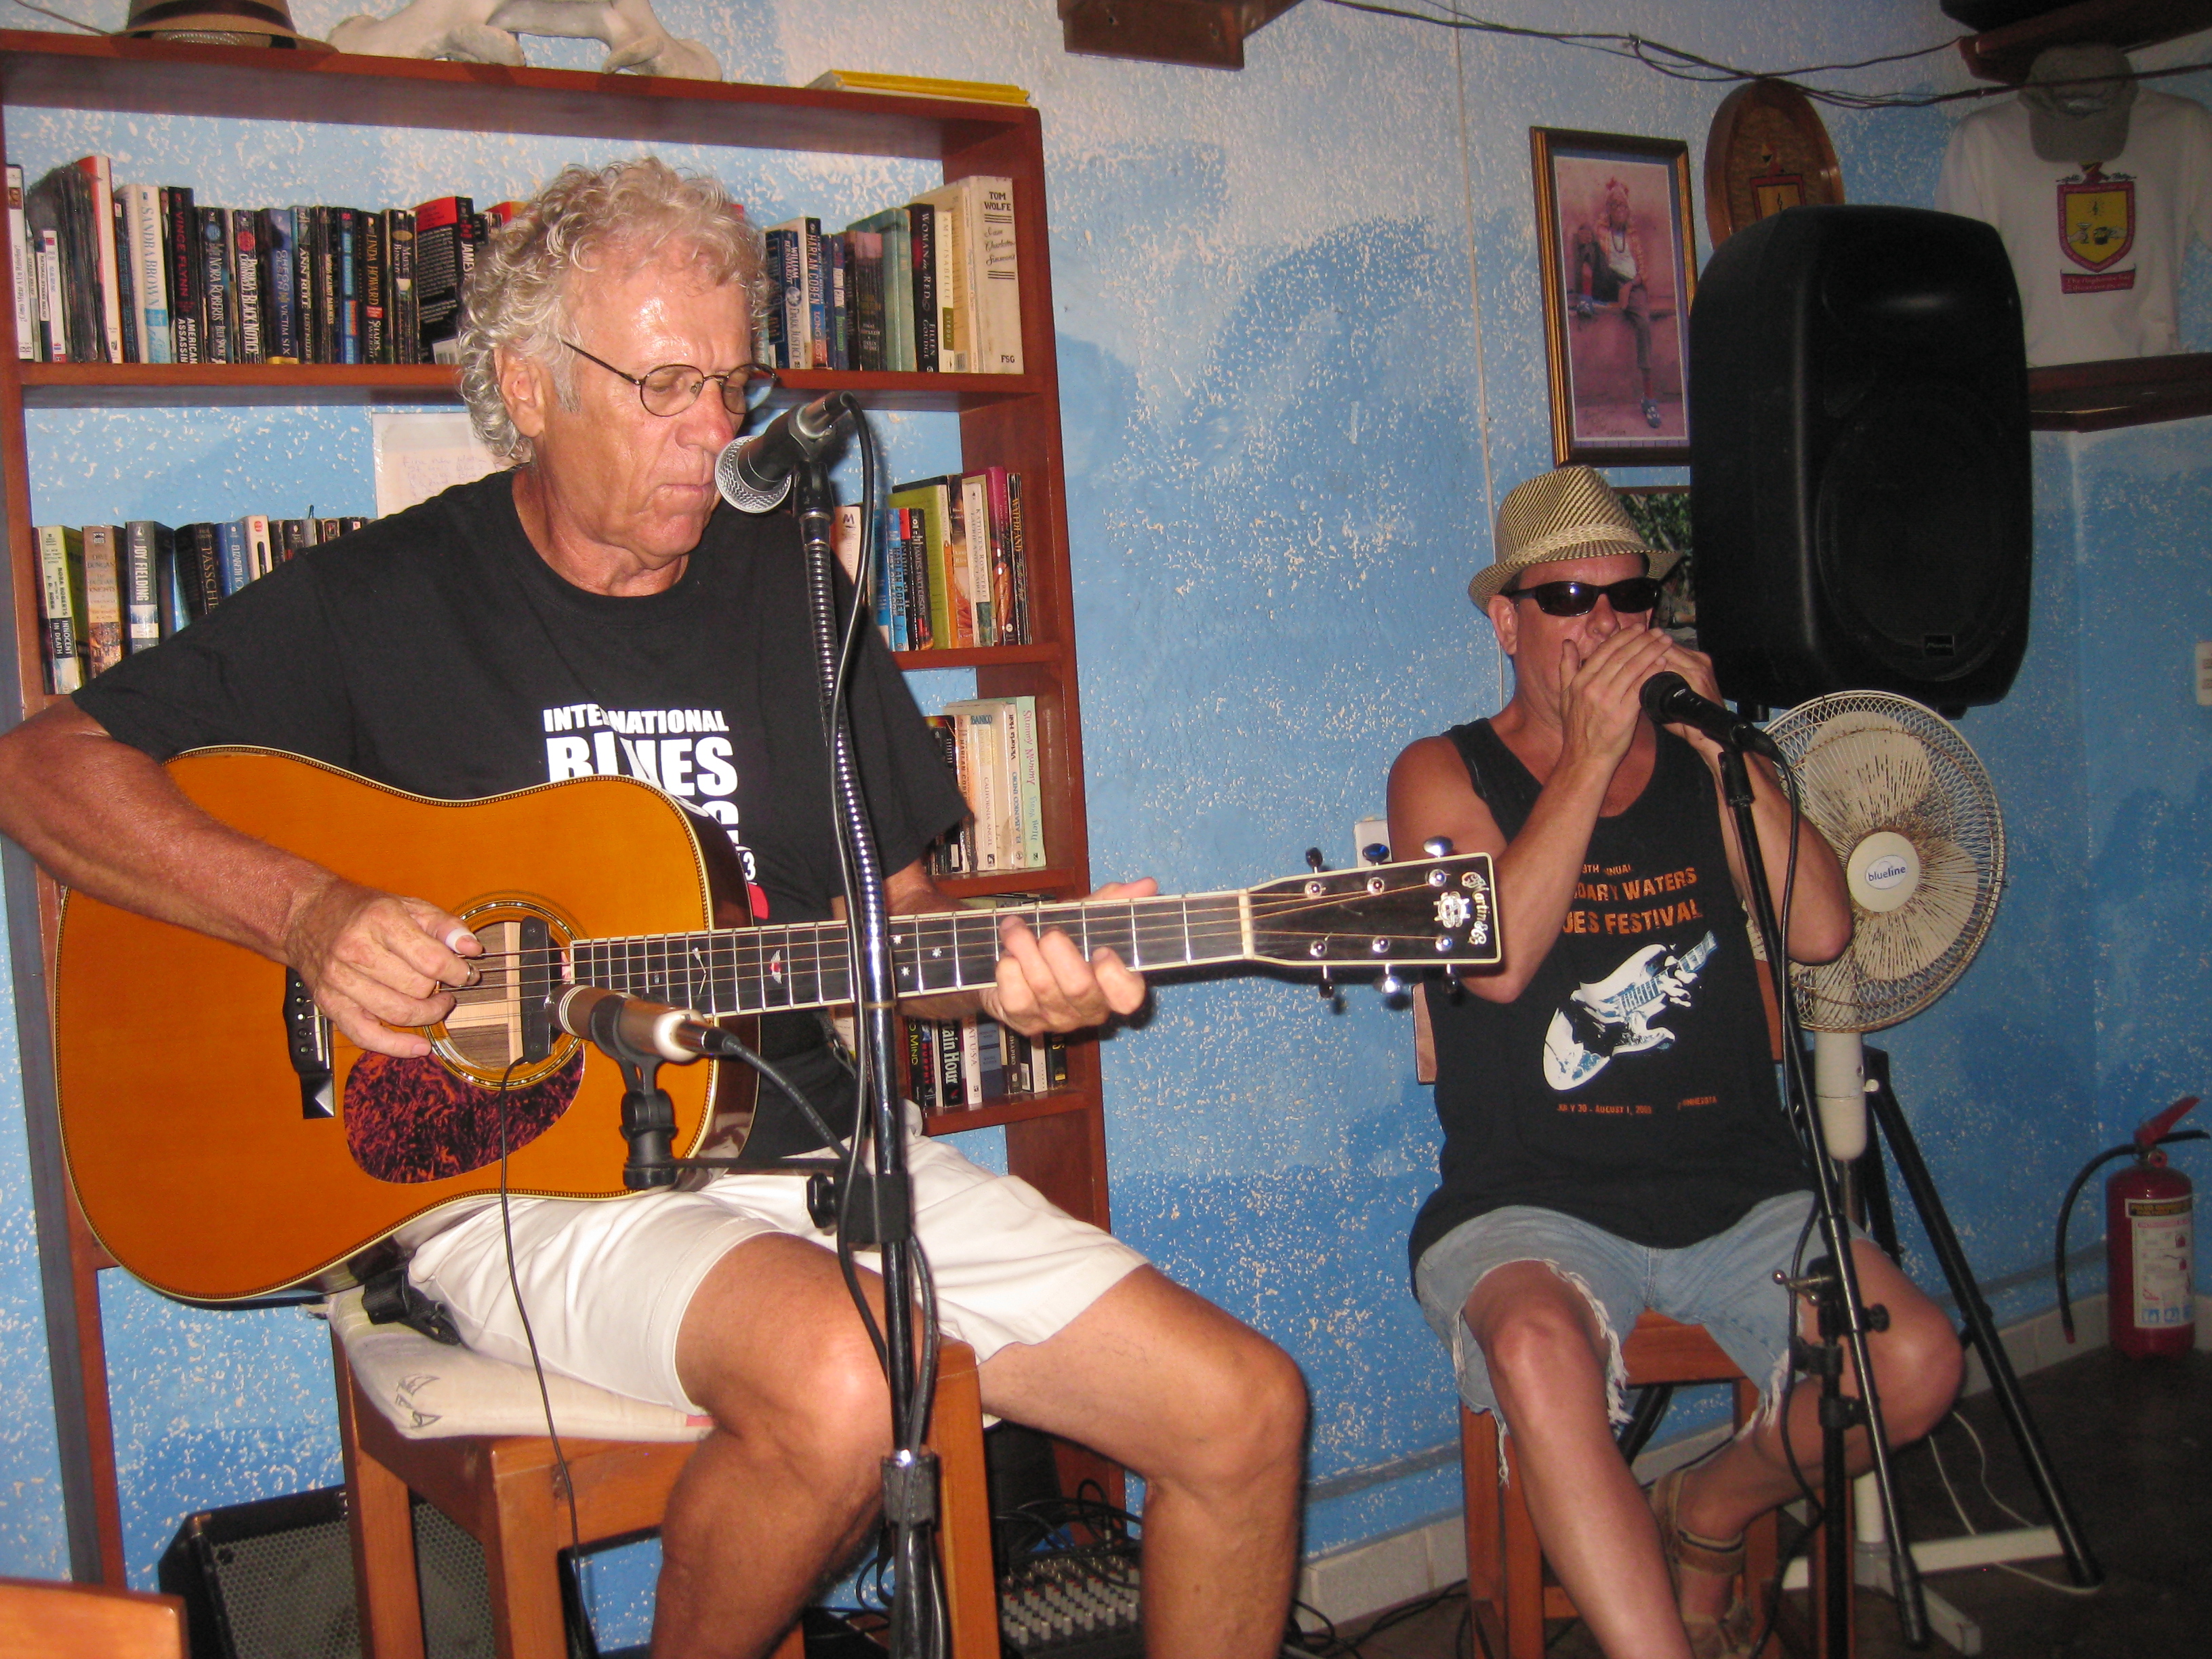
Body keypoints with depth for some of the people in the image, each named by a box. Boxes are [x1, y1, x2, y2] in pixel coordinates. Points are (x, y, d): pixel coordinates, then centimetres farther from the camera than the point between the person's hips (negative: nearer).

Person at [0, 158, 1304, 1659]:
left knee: (1245, 1411, -8)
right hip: (528, 1172, -4)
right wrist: (309, 914, -16)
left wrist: (1005, 979, -6)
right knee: (834, 1386, -36)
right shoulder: (381, 602, 0)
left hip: (818, 1148, 5)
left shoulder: (796, 598, 11)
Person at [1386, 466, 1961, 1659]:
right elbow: (1499, 963, -14)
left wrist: (1716, 742, -9)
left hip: (1737, 1197, 4)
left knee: (1916, 1366, -18)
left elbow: (1821, 932, -3)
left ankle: (1704, 1517, 11)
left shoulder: (1703, 766, 13)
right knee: (1539, 1350, -35)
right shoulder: (1446, 774, 4)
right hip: (1532, 1205, -3)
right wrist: (1591, 753, -14)